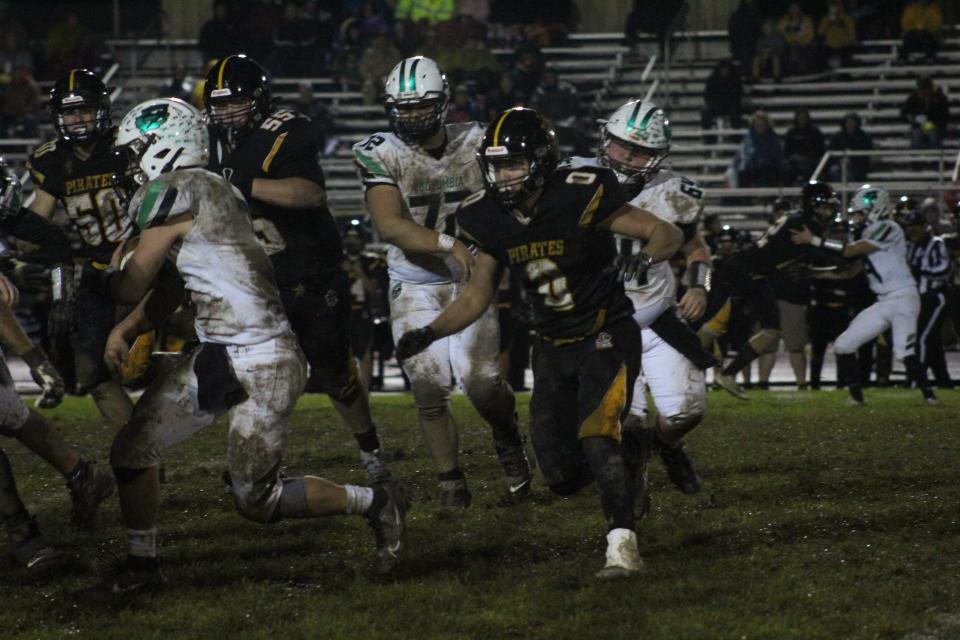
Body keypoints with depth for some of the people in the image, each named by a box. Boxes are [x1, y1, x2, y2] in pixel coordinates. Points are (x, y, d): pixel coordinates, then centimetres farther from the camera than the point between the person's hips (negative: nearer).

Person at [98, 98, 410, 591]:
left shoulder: (174, 191, -15)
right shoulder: (210, 190, 13)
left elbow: (133, 286, -7)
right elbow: (169, 286, 23)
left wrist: (98, 278, 13)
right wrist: (124, 331, 17)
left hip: (261, 365, -10)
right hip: (218, 357, 10)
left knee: (256, 500, -5)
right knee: (131, 450, 8)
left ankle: (376, 503, 10)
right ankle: (141, 564, 21)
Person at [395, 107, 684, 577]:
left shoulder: (580, 197, -22)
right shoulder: (488, 217, -6)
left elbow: (668, 234, -16)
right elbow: (477, 296, 6)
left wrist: (644, 259, -38)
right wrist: (428, 334, -9)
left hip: (607, 335, -6)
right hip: (553, 346, 6)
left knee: (597, 437, -28)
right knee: (563, 477, 4)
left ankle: (622, 544, -23)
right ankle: (627, 452, 36)